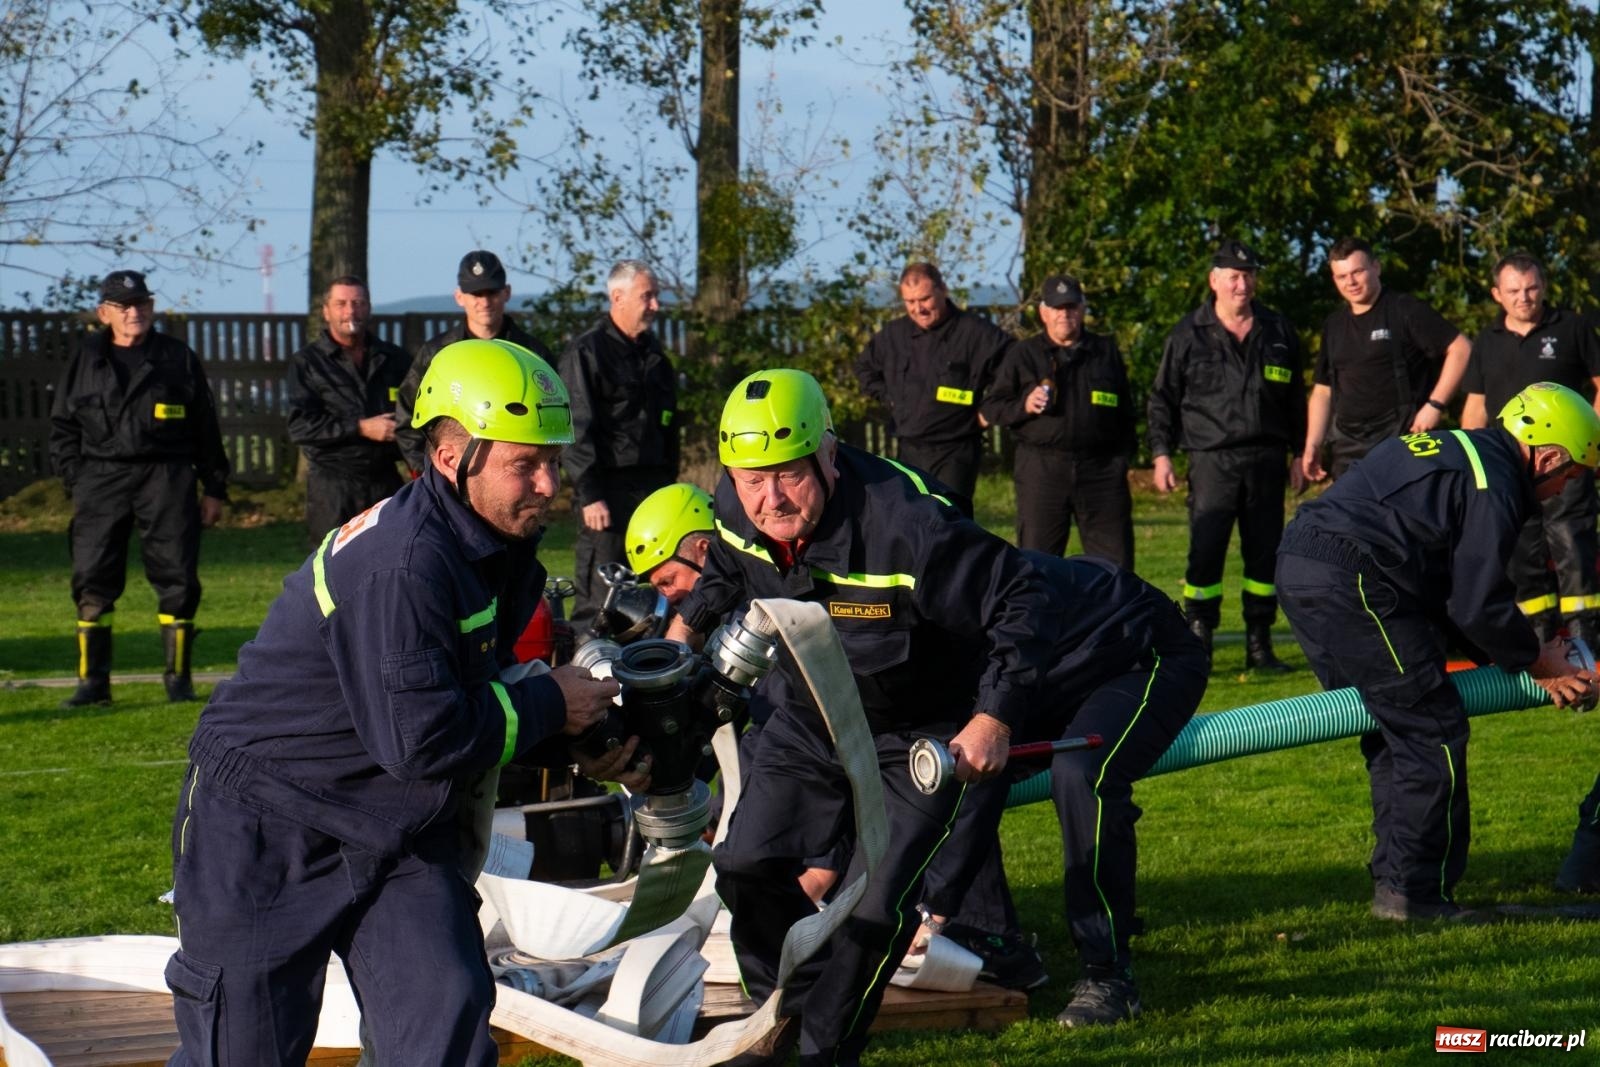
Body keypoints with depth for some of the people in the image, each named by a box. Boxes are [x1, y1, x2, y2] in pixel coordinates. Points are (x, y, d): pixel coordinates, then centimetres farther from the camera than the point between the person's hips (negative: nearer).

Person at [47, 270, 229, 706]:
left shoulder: (179, 358, 8)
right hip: (101, 480, 1)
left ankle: (178, 678, 7)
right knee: (92, 581, -4)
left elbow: (205, 428, 10)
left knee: (177, 579, -3)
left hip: (166, 479, -1)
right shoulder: (86, 360, 10)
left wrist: (214, 489, 6)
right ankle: (93, 682, 2)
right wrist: (75, 482, 1)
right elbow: (63, 426, 12)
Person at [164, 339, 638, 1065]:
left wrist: (570, 743, -3)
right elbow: (419, 739, -29)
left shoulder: (499, 547, 2)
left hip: (401, 829, 8)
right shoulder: (400, 563, -28)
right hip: (269, 833, -8)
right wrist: (547, 706, -17)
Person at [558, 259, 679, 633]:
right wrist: (589, 495, -18)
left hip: (652, 489, 8)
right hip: (608, 492, -8)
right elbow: (576, 429, -12)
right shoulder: (587, 351, -7)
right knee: (598, 597, -11)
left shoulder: (654, 355, 17)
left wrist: (669, 484, 18)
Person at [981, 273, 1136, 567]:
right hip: (1041, 469, -1)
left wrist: (1123, 457, 7)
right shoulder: (1023, 355, 9)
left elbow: (1125, 409, 17)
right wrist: (1024, 406, -11)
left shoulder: (1107, 352, 15)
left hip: (1101, 468, 1)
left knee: (1115, 560, 0)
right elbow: (991, 407, 8)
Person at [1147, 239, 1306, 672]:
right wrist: (1161, 454, 0)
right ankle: (1197, 642, -3)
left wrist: (1299, 453, 15)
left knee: (1265, 552, 4)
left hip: (1266, 459, 3)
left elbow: (1296, 398, 18)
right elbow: (1163, 397, 7)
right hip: (1212, 460, -3)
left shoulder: (1278, 332, 11)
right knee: (1205, 553, -8)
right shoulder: (1189, 335, 4)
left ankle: (1260, 644, 11)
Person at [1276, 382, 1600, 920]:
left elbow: (1456, 589, 27)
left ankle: (1395, 880, 23)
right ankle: (1413, 891, -3)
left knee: (1394, 733, 19)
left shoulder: (1457, 452, 25)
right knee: (1434, 734, -3)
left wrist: (1525, 654, 24)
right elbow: (1479, 606, -9)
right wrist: (1539, 663, 6)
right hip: (1352, 580, -10)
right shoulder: (1494, 486, -7)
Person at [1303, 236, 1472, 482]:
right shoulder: (1334, 325, 17)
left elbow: (1461, 349, -7)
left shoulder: (1405, 310, -2)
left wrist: (1435, 405, -13)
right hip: (1347, 448, 6)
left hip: (1402, 437, -6)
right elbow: (1322, 390, 21)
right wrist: (1313, 444, 10)